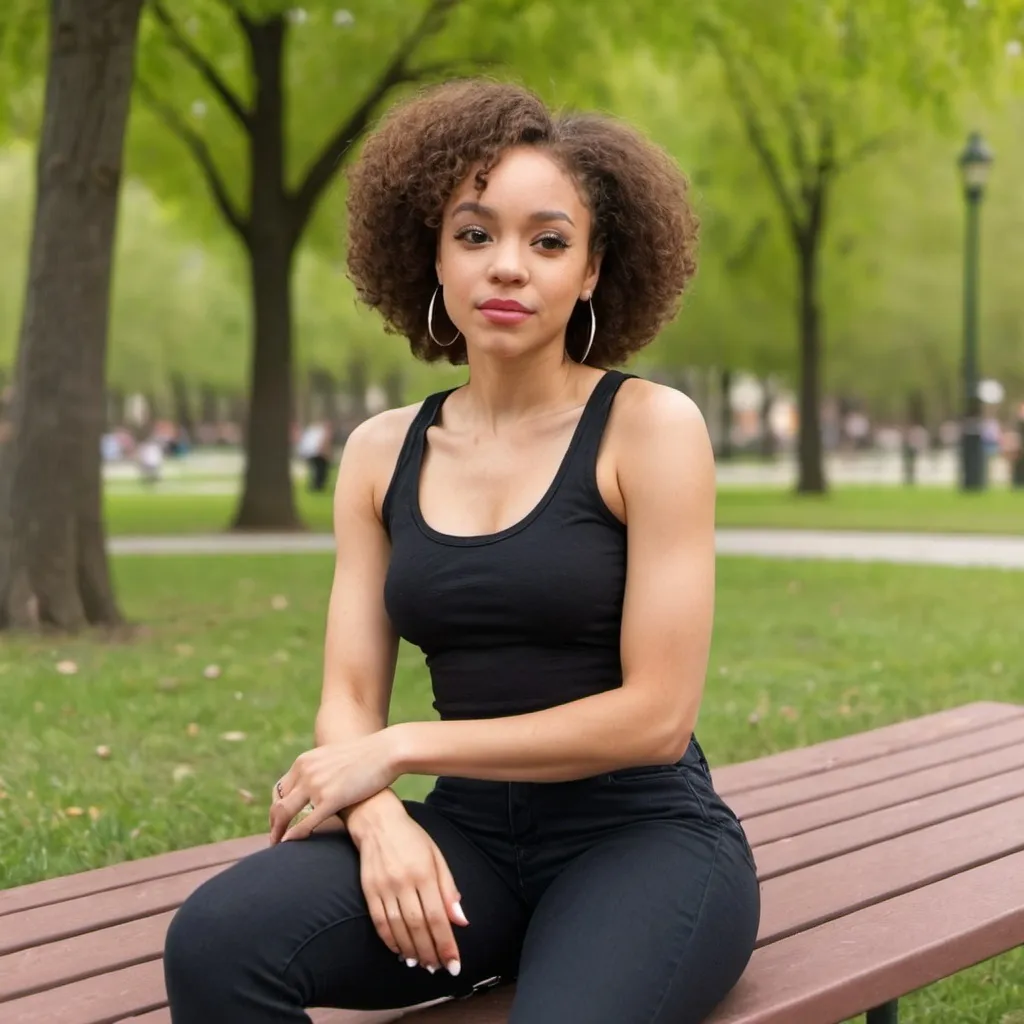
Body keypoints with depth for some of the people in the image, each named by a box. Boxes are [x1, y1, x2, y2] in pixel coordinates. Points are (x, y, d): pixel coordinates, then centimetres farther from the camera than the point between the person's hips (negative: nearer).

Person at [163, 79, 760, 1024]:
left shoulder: (652, 427, -7)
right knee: (216, 942, -24)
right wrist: (381, 821, -19)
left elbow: (656, 715, -12)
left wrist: (403, 749, -11)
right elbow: (349, 701, 4)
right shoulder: (382, 453, 6)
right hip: (472, 834, 4)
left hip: (645, 839, -4)